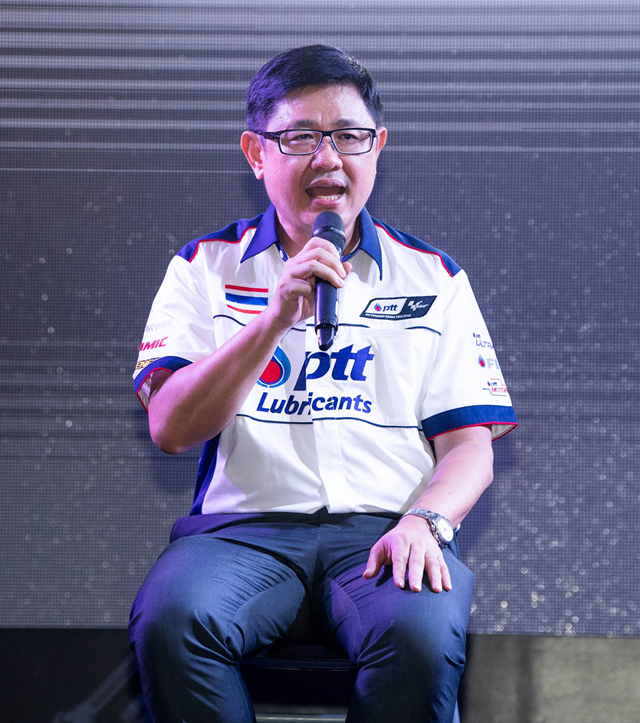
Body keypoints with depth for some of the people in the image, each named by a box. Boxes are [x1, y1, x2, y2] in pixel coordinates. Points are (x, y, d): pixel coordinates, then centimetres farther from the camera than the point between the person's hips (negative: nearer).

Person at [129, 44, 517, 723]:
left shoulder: (431, 279, 16)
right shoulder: (206, 267, 14)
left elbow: (468, 448, 10)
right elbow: (171, 430, 0)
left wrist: (423, 519, -13)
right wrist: (277, 317, -11)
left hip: (383, 528, 0)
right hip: (243, 524, 0)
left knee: (421, 636, -35)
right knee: (167, 621, -34)